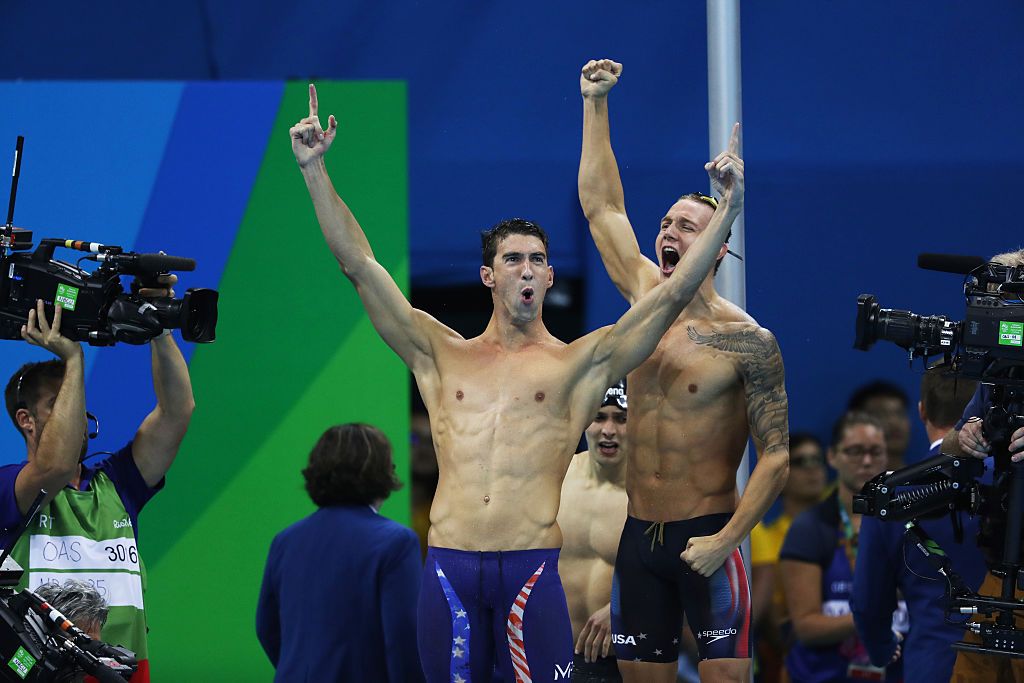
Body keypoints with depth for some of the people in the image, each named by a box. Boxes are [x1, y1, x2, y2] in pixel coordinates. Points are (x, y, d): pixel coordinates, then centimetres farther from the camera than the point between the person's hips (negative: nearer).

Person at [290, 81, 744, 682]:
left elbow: (674, 295, 3)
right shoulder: (443, 355, 14)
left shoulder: (578, 364, 9)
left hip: (532, 569, -2)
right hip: (449, 567, 2)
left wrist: (728, 208, -3)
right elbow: (361, 265, 12)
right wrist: (315, 170, 7)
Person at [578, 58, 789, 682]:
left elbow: (777, 456, -12)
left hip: (706, 537, -6)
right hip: (638, 536, 6)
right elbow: (602, 206, 16)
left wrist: (726, 540, -19)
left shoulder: (746, 341, -9)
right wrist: (596, 104, 15)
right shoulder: (647, 298, 7)